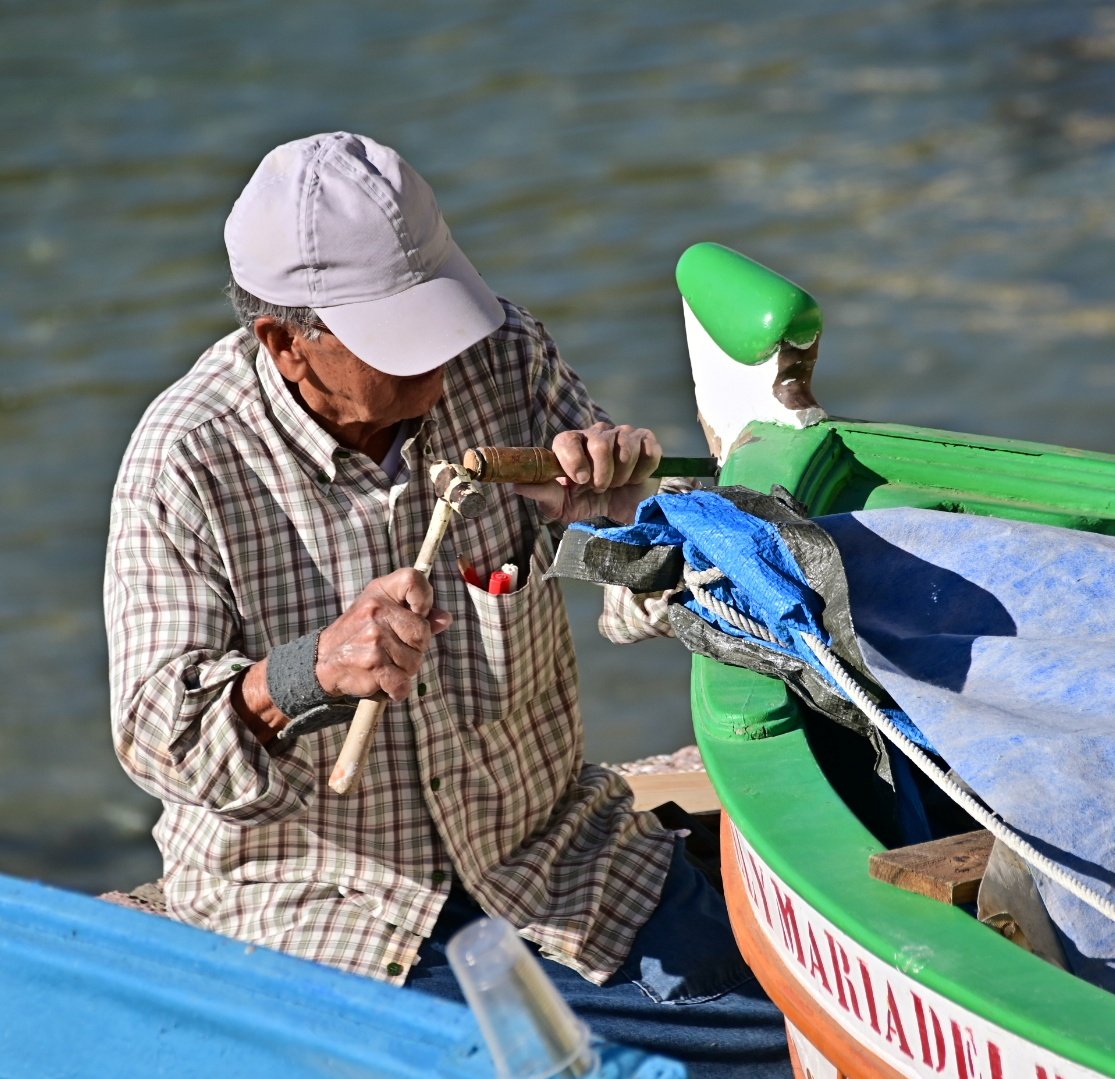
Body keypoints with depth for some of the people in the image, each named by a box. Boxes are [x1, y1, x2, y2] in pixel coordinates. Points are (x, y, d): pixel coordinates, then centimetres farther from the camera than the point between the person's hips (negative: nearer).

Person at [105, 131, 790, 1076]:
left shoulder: (506, 358, -6)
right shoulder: (186, 463, -16)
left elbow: (644, 597, 0)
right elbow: (160, 740, -17)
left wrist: (619, 500, -23)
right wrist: (307, 674, -36)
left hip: (547, 848, 3)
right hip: (313, 897, -3)